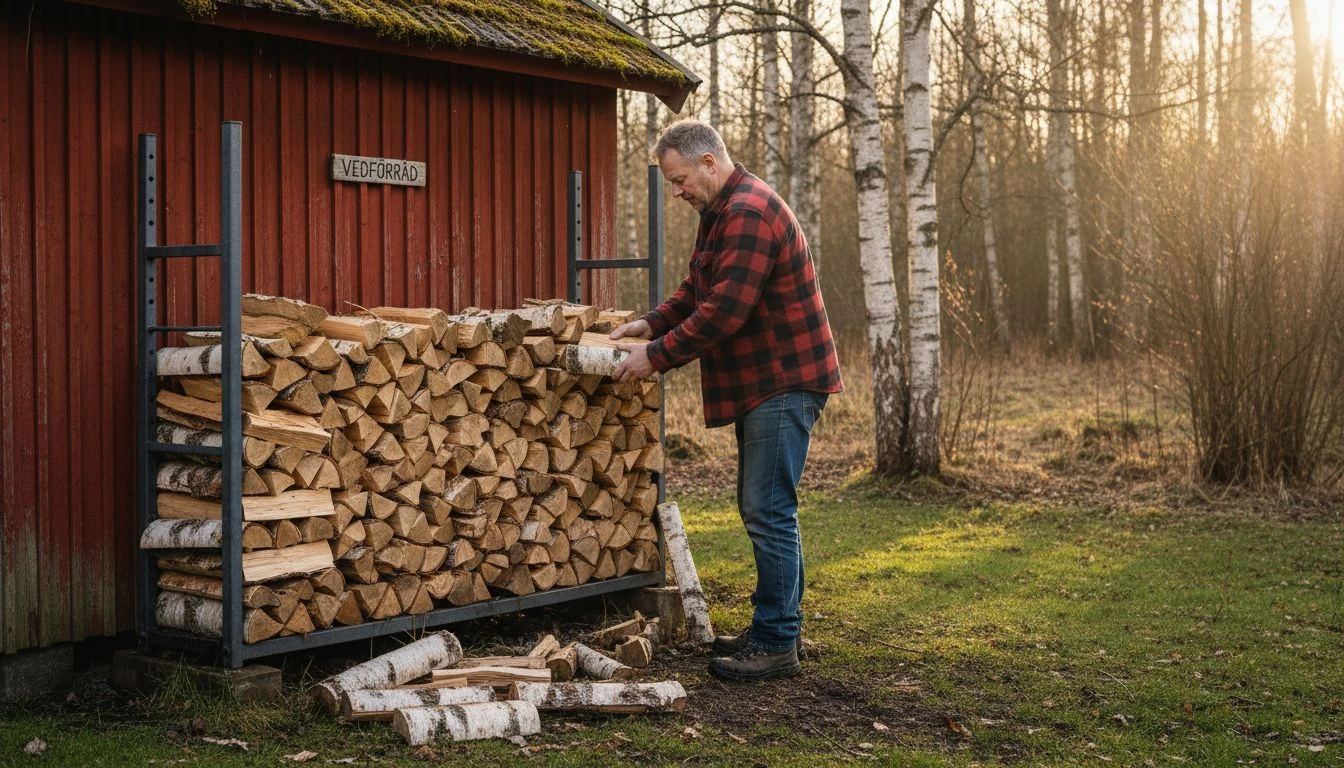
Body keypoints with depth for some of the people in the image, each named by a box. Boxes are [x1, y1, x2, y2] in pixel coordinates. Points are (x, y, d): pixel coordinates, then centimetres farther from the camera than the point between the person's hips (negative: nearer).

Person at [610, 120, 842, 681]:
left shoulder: (749, 212, -19)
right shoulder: (723, 212, 17)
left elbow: (724, 309, -25)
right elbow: (698, 290, 22)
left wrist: (656, 356, -19)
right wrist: (651, 324, 7)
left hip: (785, 381, -11)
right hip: (762, 381, 11)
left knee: (769, 512, -9)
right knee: (760, 508, 15)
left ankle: (777, 645, -3)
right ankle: (772, 628, 24)